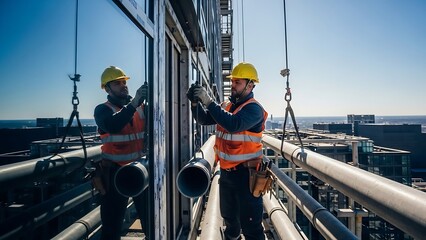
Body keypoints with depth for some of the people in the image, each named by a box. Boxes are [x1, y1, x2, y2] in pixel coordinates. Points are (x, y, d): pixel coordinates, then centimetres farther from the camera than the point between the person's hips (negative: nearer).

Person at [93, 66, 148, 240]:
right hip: (116, 172, -3)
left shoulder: (141, 106, 7)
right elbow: (112, 126, -25)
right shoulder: (102, 109, -3)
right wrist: (133, 103, -33)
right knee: (112, 223, 8)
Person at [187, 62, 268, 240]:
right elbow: (204, 119, 6)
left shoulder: (253, 108, -16)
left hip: (245, 173, -7)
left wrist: (208, 101, -32)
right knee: (229, 217, 26)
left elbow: (234, 124, -33)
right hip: (226, 171, 8)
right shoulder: (226, 105, 8)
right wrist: (195, 102, -12)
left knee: (250, 224, 2)